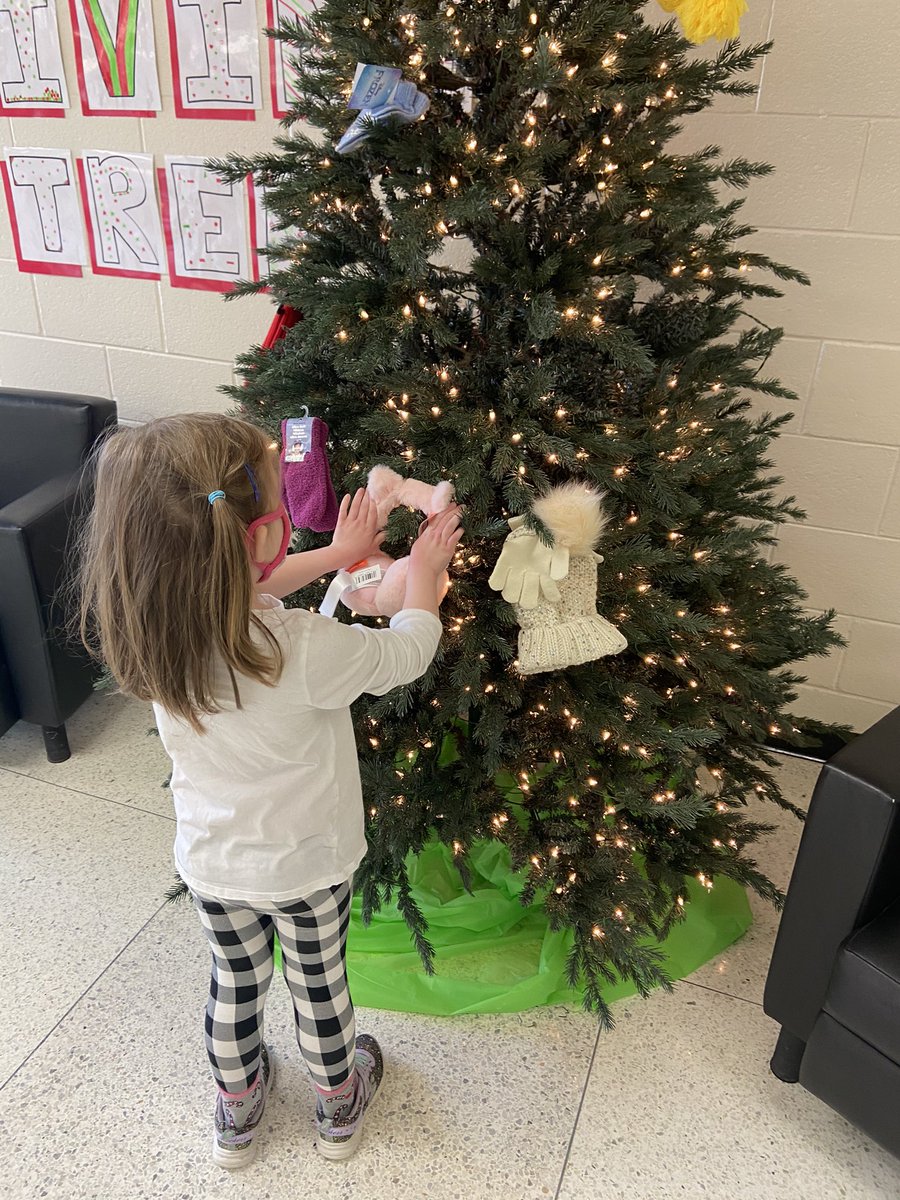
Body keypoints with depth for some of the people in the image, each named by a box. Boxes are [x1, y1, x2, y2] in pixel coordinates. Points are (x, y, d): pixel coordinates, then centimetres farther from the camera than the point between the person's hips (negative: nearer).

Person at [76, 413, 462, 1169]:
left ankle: (236, 1111, 53)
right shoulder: (302, 650, -37)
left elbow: (245, 591, 0)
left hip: (211, 865, 4)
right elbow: (407, 651, -17)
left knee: (234, 984, 28)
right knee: (320, 987, 23)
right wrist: (422, 573, 1)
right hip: (307, 866, -3)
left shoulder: (151, 625, -21)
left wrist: (336, 554, 10)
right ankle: (339, 1107, 51)